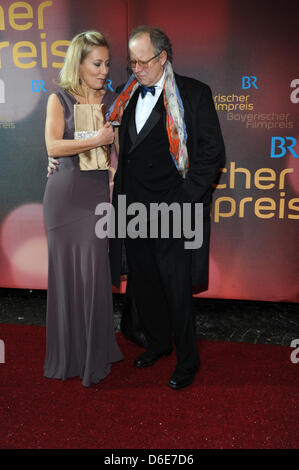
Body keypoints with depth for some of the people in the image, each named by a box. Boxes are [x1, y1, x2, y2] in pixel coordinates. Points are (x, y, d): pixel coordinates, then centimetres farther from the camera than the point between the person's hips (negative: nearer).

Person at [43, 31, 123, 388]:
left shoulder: (112, 100, 11)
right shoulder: (59, 99, 5)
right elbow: (53, 146, -8)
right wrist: (96, 140, -13)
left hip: (98, 192, 1)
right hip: (64, 193, -1)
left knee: (94, 272, -4)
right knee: (65, 269, 4)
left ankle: (95, 356, 13)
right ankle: (68, 354, 21)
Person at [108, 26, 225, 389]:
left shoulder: (194, 94, -4)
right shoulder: (126, 96, 12)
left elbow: (212, 153, -7)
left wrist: (182, 203, -13)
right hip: (133, 210, 5)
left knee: (177, 291, 2)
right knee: (143, 285, 15)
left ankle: (187, 361, 24)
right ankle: (157, 343, 39)